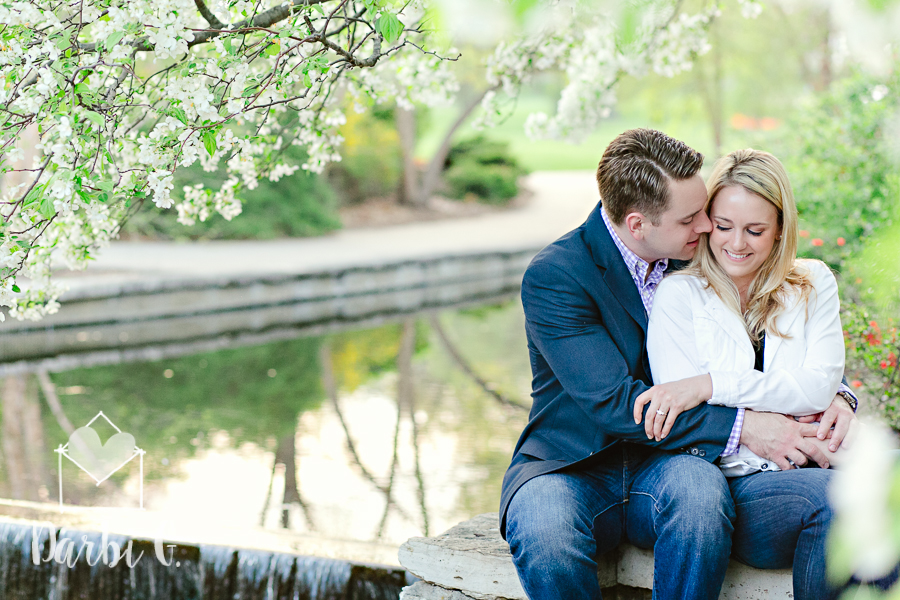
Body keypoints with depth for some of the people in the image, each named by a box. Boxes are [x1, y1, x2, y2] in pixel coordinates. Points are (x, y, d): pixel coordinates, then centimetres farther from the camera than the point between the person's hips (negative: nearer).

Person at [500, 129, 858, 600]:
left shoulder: (696, 259, 5)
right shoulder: (553, 277, -13)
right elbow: (613, 402, -21)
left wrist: (833, 397, -7)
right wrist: (739, 426, -25)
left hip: (665, 462, 4)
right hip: (571, 467, -4)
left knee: (701, 489, -34)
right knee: (544, 535, -38)